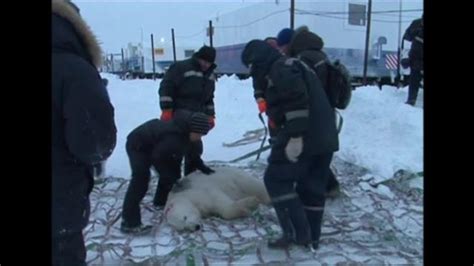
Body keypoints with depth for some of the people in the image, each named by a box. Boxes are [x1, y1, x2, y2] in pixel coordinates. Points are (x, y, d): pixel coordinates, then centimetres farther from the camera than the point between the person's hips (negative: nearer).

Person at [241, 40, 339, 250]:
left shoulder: (281, 69, -7)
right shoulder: (293, 66, 25)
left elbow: (297, 102, -22)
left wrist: (295, 137, -25)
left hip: (303, 139, -10)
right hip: (324, 138, 10)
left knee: (276, 179, -1)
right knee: (312, 187, 14)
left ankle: (296, 232, 0)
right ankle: (311, 236, 23)